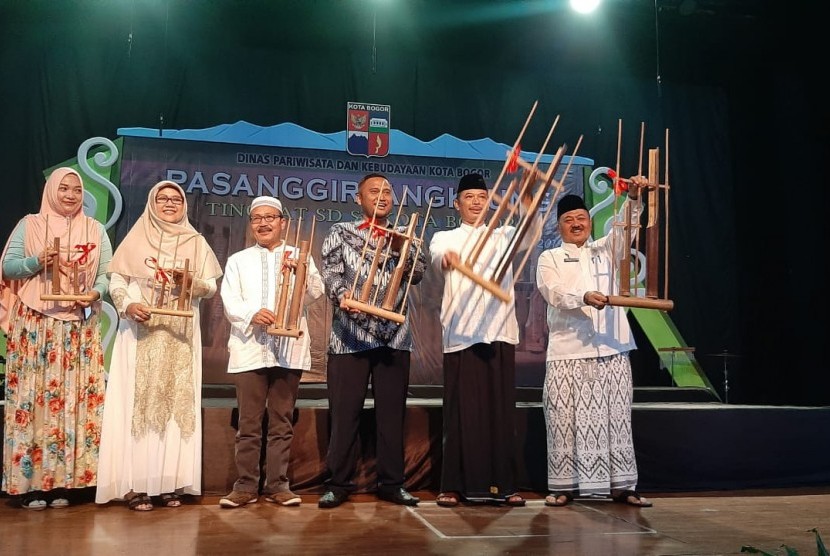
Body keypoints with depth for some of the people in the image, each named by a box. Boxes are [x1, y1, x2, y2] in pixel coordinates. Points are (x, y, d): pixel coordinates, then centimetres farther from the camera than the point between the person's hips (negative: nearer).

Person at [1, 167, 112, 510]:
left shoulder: (95, 230, 12)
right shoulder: (29, 224, 7)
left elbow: (106, 273, 6)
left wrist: (96, 293, -14)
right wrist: (37, 261, -15)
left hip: (79, 326, 2)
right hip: (34, 325, -2)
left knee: (72, 398, 0)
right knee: (31, 396, -4)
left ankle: (61, 482, 5)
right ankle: (29, 482, 1)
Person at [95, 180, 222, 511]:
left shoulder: (196, 242, 11)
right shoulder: (136, 238, 7)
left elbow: (211, 287, 8)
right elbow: (116, 280, 2)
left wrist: (191, 282, -12)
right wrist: (128, 305, -16)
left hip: (180, 335, 2)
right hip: (141, 332, -2)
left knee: (177, 403, 0)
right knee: (138, 402, -5)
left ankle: (170, 482, 5)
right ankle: (134, 484, -2)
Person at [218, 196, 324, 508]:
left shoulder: (300, 257, 13)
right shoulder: (238, 261, 14)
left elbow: (315, 294, 0)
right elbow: (230, 302, 3)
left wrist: (302, 272, -19)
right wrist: (252, 314, -18)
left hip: (289, 348, 0)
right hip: (249, 348, 0)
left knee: (282, 422, 4)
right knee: (248, 423, 0)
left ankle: (277, 484, 11)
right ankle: (246, 485, 8)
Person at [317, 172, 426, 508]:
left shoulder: (403, 237, 16)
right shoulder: (341, 233, 9)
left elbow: (418, 274, 2)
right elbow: (331, 273, -4)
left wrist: (400, 250, -17)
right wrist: (342, 295, -25)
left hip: (394, 336, 3)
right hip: (350, 335, -2)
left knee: (392, 412, 6)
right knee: (344, 412, 0)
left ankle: (391, 484, 15)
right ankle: (338, 484, 9)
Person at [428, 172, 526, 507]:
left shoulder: (503, 237, 17)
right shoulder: (445, 238, 9)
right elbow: (436, 257, -15)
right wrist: (446, 257, -40)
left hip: (499, 332, 2)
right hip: (460, 335, -2)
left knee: (501, 411, 2)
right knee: (461, 411, -2)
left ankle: (503, 485, 9)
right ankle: (455, 485, 4)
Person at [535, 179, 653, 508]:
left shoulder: (605, 250, 18)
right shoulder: (550, 258, 8)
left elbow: (625, 228, 2)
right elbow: (554, 293, -9)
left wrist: (633, 199, -15)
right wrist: (584, 297, -27)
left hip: (611, 349, 3)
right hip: (568, 350, -3)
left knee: (614, 418, 5)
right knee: (567, 419, -3)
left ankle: (620, 484, 11)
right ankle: (565, 485, 5)